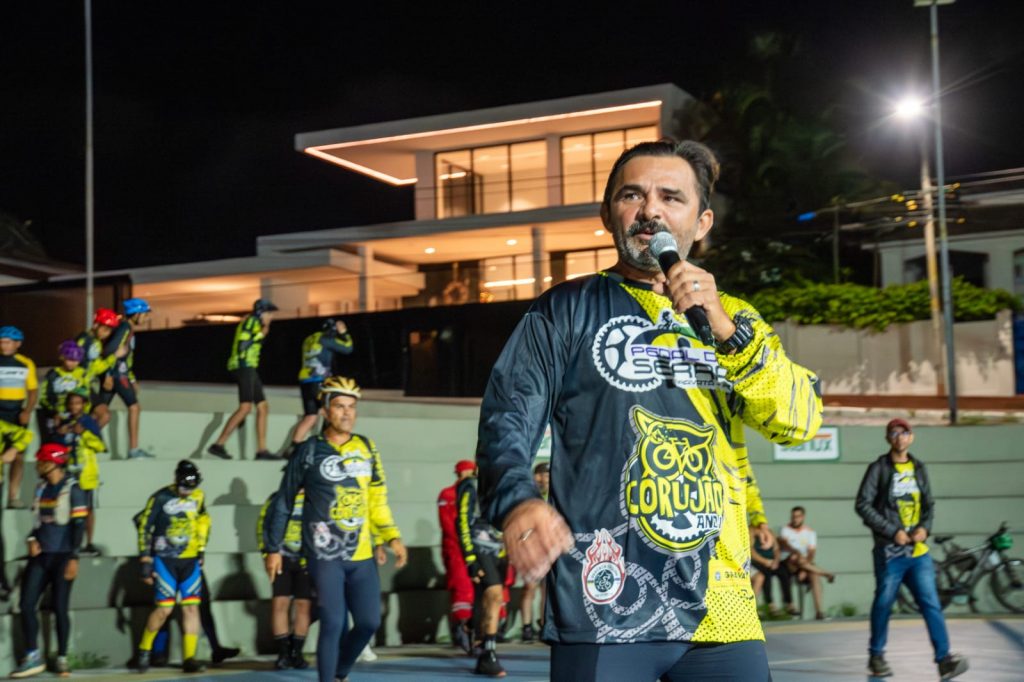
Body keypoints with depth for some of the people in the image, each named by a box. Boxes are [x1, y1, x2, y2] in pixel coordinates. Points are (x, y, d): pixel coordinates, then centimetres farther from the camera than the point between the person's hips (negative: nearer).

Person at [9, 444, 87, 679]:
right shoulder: (41, 488, 14)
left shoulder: (72, 489, -7)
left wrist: (74, 558, -16)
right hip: (40, 556, 6)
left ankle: (62, 659, 9)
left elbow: (79, 525, -11)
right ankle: (33, 657, 6)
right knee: (27, 605, -1)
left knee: (59, 608, -3)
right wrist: (32, 540, 2)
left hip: (62, 557, -6)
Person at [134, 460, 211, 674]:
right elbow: (144, 528, -6)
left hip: (190, 561, 4)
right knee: (165, 608, -8)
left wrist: (201, 549, 18)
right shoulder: (161, 498, -9)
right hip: (165, 560, -4)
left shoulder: (198, 497, 5)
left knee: (191, 607, -3)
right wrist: (145, 560, -7)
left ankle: (189, 658, 2)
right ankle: (143, 650, 14)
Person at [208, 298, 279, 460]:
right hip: (244, 366, -11)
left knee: (263, 407, 7)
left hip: (249, 369, 11)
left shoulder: (256, 324, 23)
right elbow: (243, 344, -18)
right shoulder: (251, 321, -6)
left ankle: (261, 450, 5)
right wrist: (261, 335, -11)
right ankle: (218, 445, -23)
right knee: (245, 407, -20)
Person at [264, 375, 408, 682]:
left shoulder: (367, 448, 10)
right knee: (333, 624, -9)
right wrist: (273, 549, 2)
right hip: (324, 555, -5)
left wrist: (392, 537, 10)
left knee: (369, 622, 4)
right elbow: (283, 503, 2)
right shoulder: (309, 452, -3)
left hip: (361, 555, 5)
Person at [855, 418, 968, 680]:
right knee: (883, 604, 5)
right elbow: (863, 505, -8)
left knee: (931, 603, -5)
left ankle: (944, 658, -9)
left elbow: (929, 504, 19)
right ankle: (876, 656, 20)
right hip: (889, 551, -3)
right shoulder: (879, 469, -2)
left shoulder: (920, 468, 12)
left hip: (918, 551, 4)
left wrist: (925, 528, -2)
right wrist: (892, 532, -13)